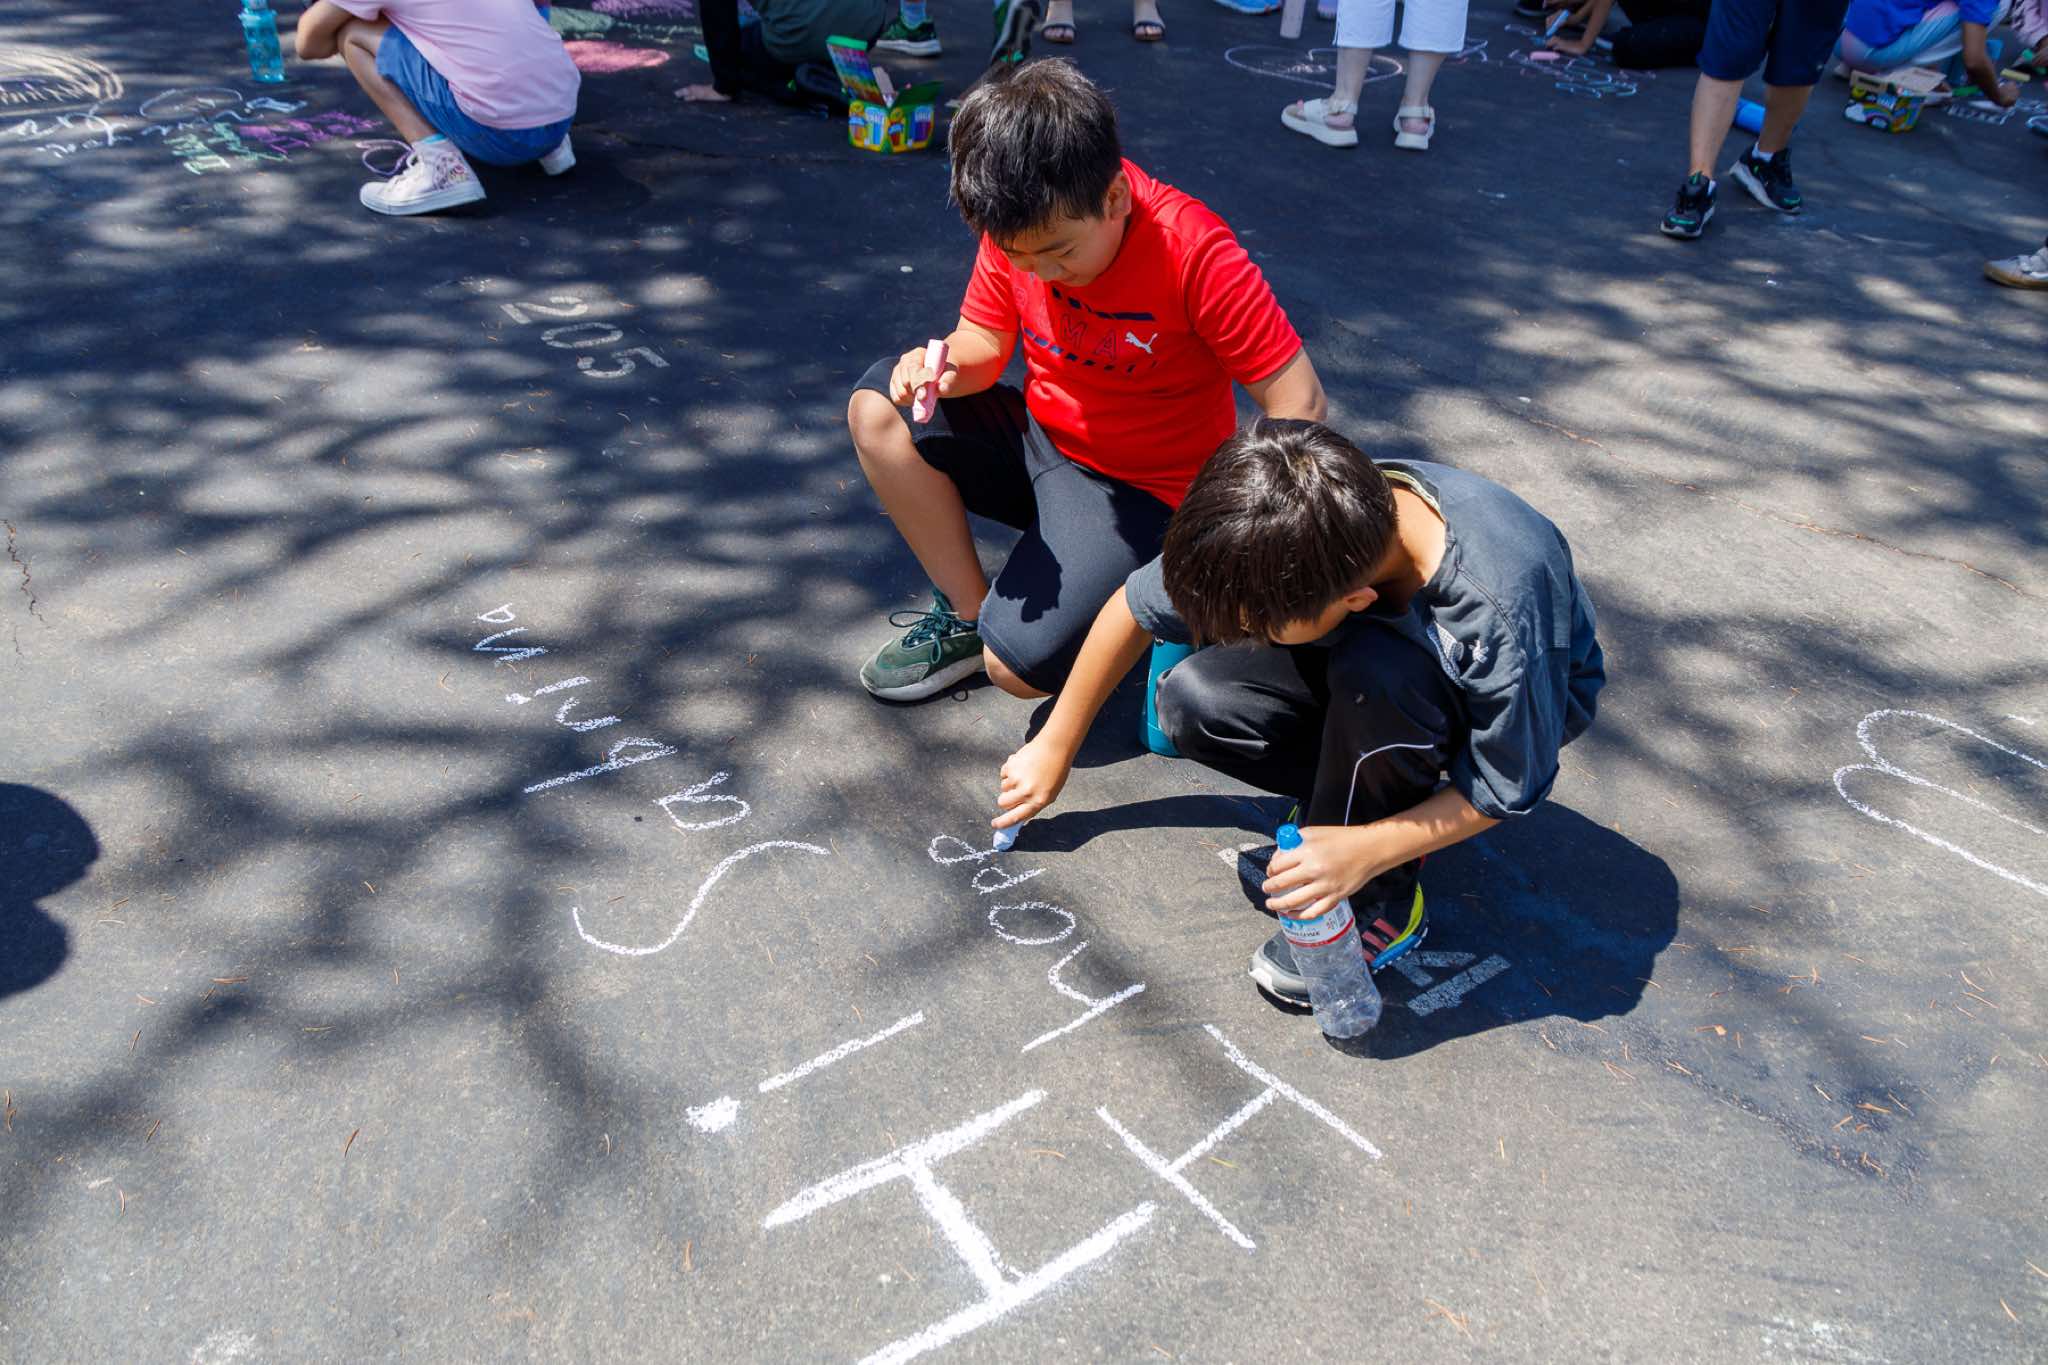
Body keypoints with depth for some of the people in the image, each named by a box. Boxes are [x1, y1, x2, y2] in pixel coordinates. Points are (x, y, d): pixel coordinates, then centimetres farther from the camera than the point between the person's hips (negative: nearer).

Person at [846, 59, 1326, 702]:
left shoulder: (1193, 252, -27)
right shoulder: (1021, 223, -11)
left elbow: (1299, 404, -24)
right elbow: (985, 343, 0)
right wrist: (945, 367, -25)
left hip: (1145, 488, -6)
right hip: (1039, 436, 6)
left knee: (1020, 664, -22)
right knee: (876, 410, -15)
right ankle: (968, 614, -3)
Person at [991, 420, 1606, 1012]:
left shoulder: (1501, 614, -41)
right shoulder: (1311, 527, -27)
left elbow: (1508, 791, -23)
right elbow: (1137, 605, -12)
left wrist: (1363, 853, -31)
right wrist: (1056, 747, -4)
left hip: (1528, 699, -4)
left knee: (1372, 672, -39)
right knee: (1193, 703, -21)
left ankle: (1378, 903, -16)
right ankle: (1364, 792, 1)